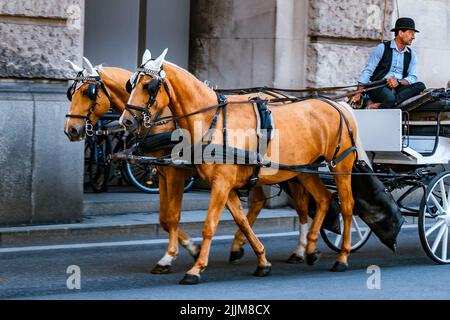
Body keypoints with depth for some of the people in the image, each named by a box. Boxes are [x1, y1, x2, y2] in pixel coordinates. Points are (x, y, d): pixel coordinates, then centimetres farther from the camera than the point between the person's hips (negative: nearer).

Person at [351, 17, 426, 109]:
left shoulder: (411, 54, 15)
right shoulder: (382, 48, 2)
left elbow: (412, 78, 6)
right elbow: (368, 71, -2)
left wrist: (398, 82, -17)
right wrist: (358, 93, -12)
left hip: (398, 89, 5)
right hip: (378, 88, -5)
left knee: (420, 86, -24)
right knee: (390, 98, -38)